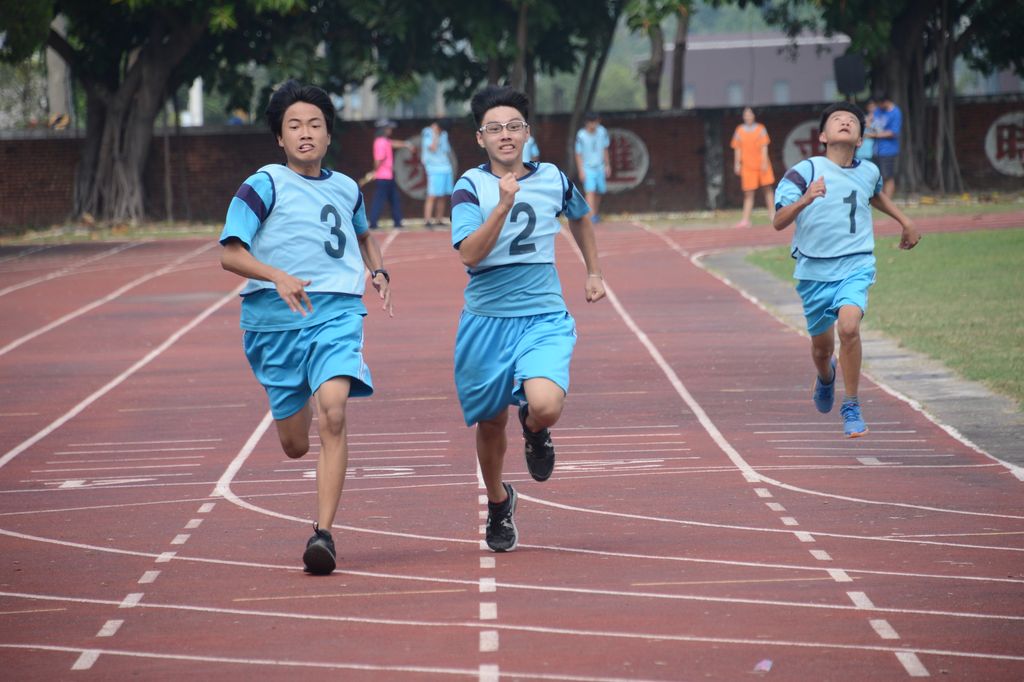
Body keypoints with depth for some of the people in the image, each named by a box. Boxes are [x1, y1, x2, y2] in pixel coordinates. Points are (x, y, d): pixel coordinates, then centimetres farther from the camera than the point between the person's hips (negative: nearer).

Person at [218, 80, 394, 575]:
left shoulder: (346, 188, 13)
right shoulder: (263, 186, -2)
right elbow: (230, 254, -10)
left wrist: (378, 271, 16)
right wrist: (278, 277, -26)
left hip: (337, 315, 1)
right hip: (275, 322, -1)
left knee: (332, 414, -24)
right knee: (295, 445, 6)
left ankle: (323, 534, -24)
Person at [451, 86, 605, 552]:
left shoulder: (553, 179, 3)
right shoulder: (471, 186, -6)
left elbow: (579, 217, 27)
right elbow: (469, 253, -19)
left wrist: (593, 272, 27)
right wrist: (503, 206, -28)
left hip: (544, 317, 0)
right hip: (487, 320, 0)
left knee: (545, 405, -26)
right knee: (490, 422, 12)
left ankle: (535, 431, 13)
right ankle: (498, 503, 40)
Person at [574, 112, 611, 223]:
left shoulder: (602, 132, -4)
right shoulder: (581, 135, -14)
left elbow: (605, 149, 9)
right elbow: (578, 154, -7)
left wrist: (607, 165, 11)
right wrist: (581, 171, -11)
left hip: (600, 167, 4)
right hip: (587, 168, -4)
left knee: (598, 192, 12)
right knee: (590, 191, -18)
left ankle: (596, 213, 32)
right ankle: (591, 216, -24)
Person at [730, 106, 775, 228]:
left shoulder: (760, 129, 2)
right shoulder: (739, 130, 5)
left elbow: (764, 147, -1)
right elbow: (737, 149, 7)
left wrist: (764, 162, -9)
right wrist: (737, 164, 1)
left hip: (761, 164, 0)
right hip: (748, 166, 0)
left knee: (767, 188, 4)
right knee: (748, 194, -1)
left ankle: (772, 214, 15)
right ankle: (745, 220, -4)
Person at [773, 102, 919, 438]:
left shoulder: (869, 171, 4)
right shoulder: (805, 171, -10)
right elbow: (779, 221, -19)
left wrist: (906, 223, 30)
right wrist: (805, 200, -37)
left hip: (856, 266, 1)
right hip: (814, 269, -1)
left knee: (849, 326, -25)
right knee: (821, 347, 11)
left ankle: (851, 407, -10)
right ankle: (826, 376, 51)